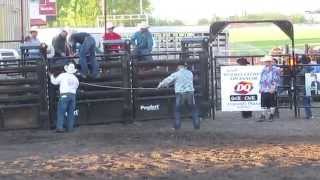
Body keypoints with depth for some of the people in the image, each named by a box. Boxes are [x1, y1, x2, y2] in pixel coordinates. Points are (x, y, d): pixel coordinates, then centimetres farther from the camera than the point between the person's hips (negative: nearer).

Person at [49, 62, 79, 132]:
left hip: (64, 95, -4)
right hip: (73, 95, 4)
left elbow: (55, 82, 8)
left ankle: (60, 127, -10)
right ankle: (70, 127, 7)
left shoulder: (62, 75, 0)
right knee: (71, 113, 9)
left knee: (61, 112, -3)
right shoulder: (75, 78, 14)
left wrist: (51, 76, 26)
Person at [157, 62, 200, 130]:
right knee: (193, 109, 13)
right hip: (190, 93, 2)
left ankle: (177, 126, 7)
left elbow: (168, 80, 4)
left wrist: (160, 85, 22)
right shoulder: (190, 73, 8)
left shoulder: (176, 74, -5)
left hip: (180, 94, -2)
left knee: (177, 110, 12)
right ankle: (196, 125, 7)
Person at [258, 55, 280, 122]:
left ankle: (271, 115, 13)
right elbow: (261, 80, 22)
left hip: (271, 91, -5)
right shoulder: (264, 70, 16)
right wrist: (260, 88, 15)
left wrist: (273, 88, -15)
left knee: (272, 103, 3)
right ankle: (263, 116, 7)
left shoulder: (275, 70, -3)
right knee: (264, 103, 3)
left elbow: (276, 80, -8)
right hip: (264, 91, 5)